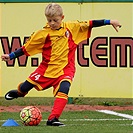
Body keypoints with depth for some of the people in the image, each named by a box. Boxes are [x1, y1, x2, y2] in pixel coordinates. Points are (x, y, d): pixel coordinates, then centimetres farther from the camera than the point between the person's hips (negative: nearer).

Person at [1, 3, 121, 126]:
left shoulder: (71, 27, 1)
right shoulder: (43, 34, -3)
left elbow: (89, 24, 6)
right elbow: (26, 48, 3)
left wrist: (109, 22, 4)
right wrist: (11, 56, 2)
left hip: (65, 69, 0)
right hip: (47, 68, 0)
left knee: (63, 90, -26)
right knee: (26, 86, 5)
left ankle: (53, 118, -25)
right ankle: (19, 92, 44)